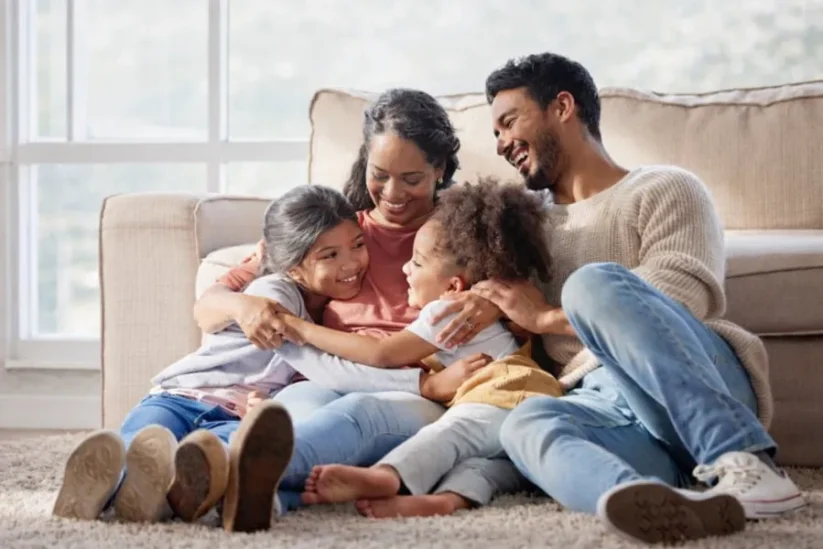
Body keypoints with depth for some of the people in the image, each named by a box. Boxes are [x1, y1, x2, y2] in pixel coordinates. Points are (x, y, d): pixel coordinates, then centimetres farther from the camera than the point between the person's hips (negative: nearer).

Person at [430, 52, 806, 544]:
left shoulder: (665, 189, 11)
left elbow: (682, 299, -8)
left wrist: (546, 316, -4)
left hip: (712, 403, -4)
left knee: (594, 284, -30)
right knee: (527, 422, -32)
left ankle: (746, 463, -39)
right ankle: (672, 507, -63)